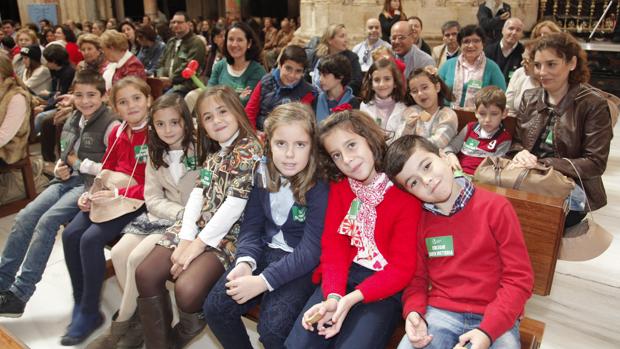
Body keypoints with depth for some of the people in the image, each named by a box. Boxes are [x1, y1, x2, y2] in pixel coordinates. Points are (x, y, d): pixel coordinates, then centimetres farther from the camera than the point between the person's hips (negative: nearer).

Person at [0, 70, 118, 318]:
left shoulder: (111, 125, -10)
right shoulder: (72, 122, 14)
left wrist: (81, 164, -10)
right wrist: (60, 168, 3)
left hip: (91, 185, -8)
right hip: (67, 180, 8)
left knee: (47, 222, -22)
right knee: (24, 218, -8)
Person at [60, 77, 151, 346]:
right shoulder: (117, 133, 9)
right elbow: (106, 170, 18)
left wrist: (117, 194, -22)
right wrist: (92, 194, 0)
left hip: (141, 202, -7)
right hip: (111, 198, 7)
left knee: (91, 240, -22)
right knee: (70, 235, -10)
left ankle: (90, 313, -3)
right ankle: (79, 304, 7)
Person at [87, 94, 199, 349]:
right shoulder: (156, 155, 7)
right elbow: (153, 199, 1)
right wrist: (181, 213, -16)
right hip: (163, 216, 7)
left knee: (137, 258, -19)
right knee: (119, 253, -11)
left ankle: (121, 324, 3)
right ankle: (139, 317, 5)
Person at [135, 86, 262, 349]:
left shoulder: (250, 149, -11)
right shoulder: (212, 153, 16)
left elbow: (234, 205, -18)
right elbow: (197, 194, 6)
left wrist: (198, 246, -17)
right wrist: (186, 239, -9)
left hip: (228, 233, -8)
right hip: (197, 226, 8)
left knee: (186, 288, -26)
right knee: (146, 274, -5)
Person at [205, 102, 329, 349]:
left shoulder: (320, 188, -18)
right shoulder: (263, 176, -2)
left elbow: (310, 251, -20)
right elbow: (251, 226, 2)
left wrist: (263, 281, -26)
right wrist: (245, 262, -19)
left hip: (301, 264, -5)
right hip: (266, 252, 5)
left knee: (272, 327, -25)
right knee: (214, 308, -10)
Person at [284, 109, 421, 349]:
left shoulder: (404, 192, -11)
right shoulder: (338, 185, 4)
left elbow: (402, 268, -11)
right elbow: (333, 243, -3)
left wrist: (352, 298, -21)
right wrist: (333, 296, -19)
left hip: (386, 285, -3)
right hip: (343, 276, 3)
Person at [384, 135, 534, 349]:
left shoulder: (496, 207, -6)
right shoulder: (418, 221, 3)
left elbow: (519, 278, -6)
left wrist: (488, 330, -18)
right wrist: (413, 312, -12)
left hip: (495, 317, -1)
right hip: (440, 313, 1)